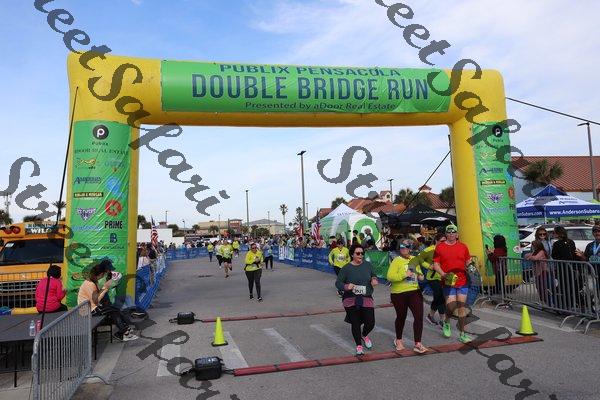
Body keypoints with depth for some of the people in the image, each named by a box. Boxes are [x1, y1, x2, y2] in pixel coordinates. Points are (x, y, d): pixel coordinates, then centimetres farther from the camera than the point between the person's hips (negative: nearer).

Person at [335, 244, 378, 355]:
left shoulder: (368, 265, 3)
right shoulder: (347, 268, -6)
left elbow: (374, 275, 19)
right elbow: (338, 282, -4)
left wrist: (374, 280, -4)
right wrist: (346, 287, -24)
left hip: (366, 299, 2)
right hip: (351, 300, -2)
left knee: (370, 323, 1)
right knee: (355, 323, 4)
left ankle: (364, 335, 36)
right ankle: (359, 346, 24)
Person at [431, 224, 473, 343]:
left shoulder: (463, 246, 8)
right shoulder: (439, 247, 0)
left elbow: (468, 261, 18)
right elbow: (436, 264, 0)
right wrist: (443, 274, -14)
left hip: (462, 281, 2)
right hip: (448, 281, -2)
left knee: (462, 306, 5)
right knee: (451, 306, -10)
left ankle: (462, 334, 15)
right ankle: (446, 322, 23)